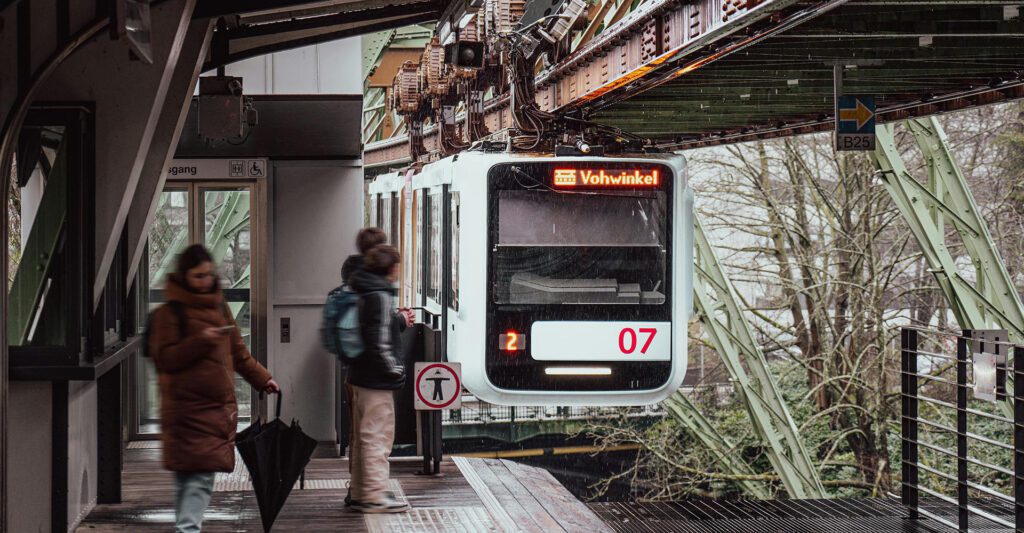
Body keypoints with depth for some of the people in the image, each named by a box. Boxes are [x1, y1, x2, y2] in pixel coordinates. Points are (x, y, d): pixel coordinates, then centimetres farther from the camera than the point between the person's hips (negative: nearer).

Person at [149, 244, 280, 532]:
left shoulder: (219, 307, 16)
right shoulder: (169, 313, -5)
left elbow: (238, 351, 22)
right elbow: (164, 358, -11)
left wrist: (263, 378, 15)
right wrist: (200, 341, -20)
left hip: (219, 406, 6)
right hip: (187, 408, -6)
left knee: (202, 475, 6)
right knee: (196, 473, -10)